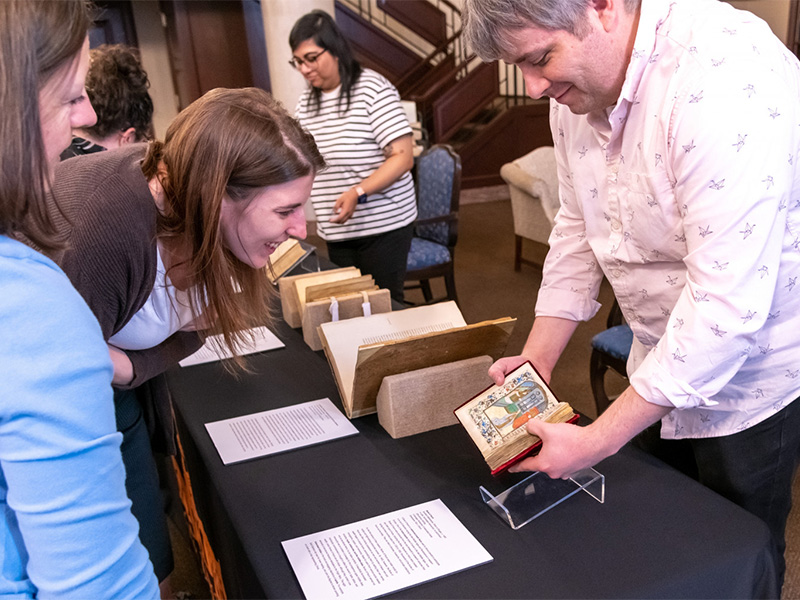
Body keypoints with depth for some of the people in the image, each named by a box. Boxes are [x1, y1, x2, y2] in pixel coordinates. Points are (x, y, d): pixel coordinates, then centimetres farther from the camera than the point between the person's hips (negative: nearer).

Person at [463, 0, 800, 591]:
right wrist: (537, 358, -1)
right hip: (666, 354, 7)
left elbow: (727, 302, -33)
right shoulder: (577, 88, -4)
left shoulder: (722, 79, -31)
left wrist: (597, 441, -28)